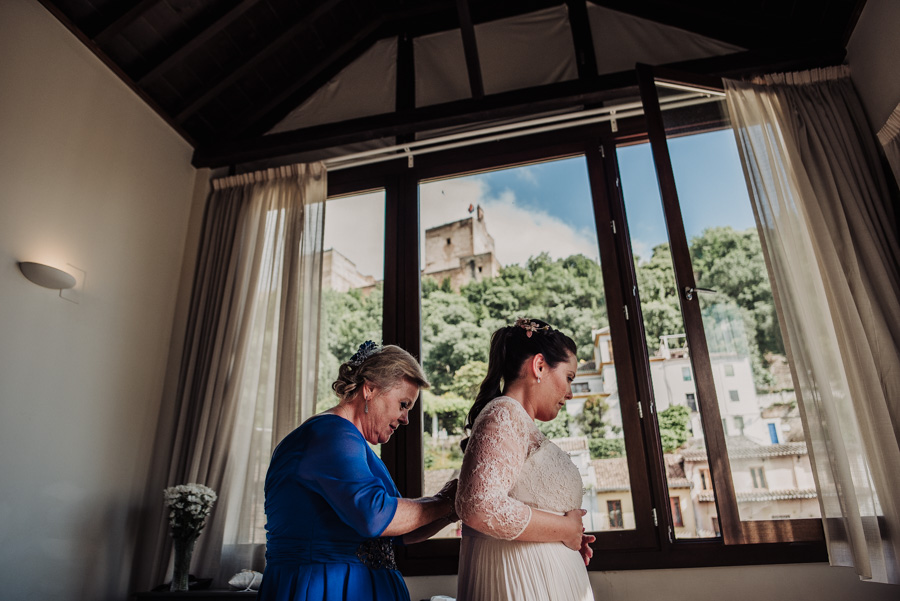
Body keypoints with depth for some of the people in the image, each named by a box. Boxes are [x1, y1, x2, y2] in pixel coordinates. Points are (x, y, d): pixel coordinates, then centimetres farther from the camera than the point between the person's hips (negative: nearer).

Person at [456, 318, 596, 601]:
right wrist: (564, 529, -16)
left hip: (542, 577, 10)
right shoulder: (505, 415, -15)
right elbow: (480, 508, -29)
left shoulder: (520, 422, 15)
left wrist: (570, 535, 13)